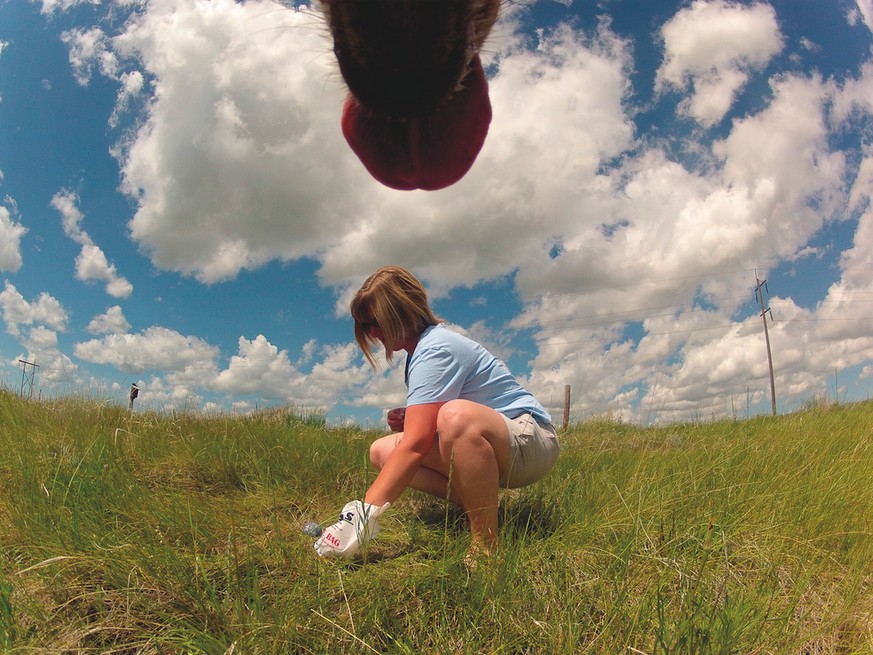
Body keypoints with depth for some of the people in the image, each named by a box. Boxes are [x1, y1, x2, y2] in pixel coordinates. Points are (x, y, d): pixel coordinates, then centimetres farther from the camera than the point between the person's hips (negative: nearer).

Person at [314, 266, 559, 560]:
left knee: (457, 415, -42)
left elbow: (415, 445, -29)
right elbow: (426, 434, 20)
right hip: (485, 451, 10)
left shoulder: (434, 350, -20)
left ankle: (486, 544, -25)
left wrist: (364, 513, -31)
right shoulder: (422, 347, 11)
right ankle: (478, 506, -5)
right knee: (382, 450, -1)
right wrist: (407, 420, -2)